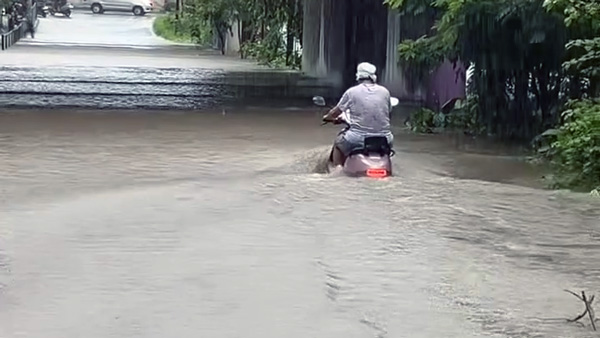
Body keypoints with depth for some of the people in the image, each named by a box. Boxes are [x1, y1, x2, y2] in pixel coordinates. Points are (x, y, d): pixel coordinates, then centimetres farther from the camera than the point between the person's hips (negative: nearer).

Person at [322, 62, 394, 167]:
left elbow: (334, 113, 8)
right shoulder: (385, 92, 5)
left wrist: (327, 117, 31)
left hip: (359, 138, -2)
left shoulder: (351, 92, -1)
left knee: (338, 143, 29)